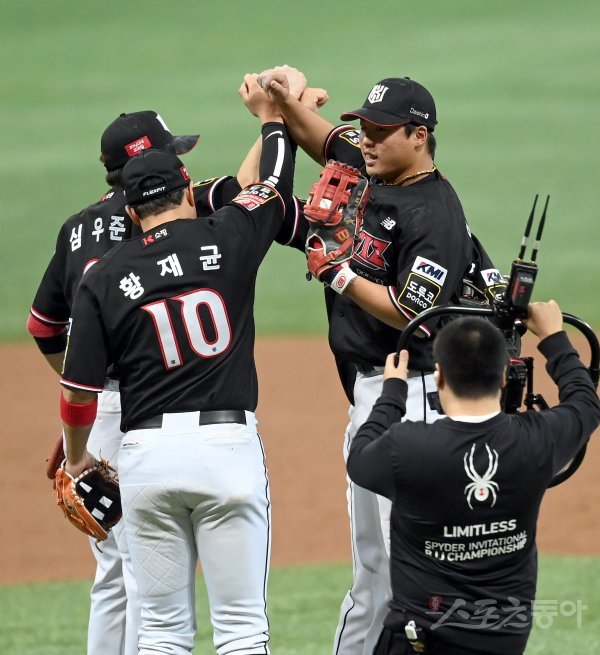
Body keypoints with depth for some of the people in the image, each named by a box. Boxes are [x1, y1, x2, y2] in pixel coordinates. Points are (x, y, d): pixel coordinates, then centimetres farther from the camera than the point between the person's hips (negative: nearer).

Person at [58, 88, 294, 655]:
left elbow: (78, 389, 3)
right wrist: (271, 118, 38)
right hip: (227, 444, -1)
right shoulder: (226, 240, 0)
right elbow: (274, 182, 20)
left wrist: (76, 459, 20)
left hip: (146, 454, 1)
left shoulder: (103, 278, 3)